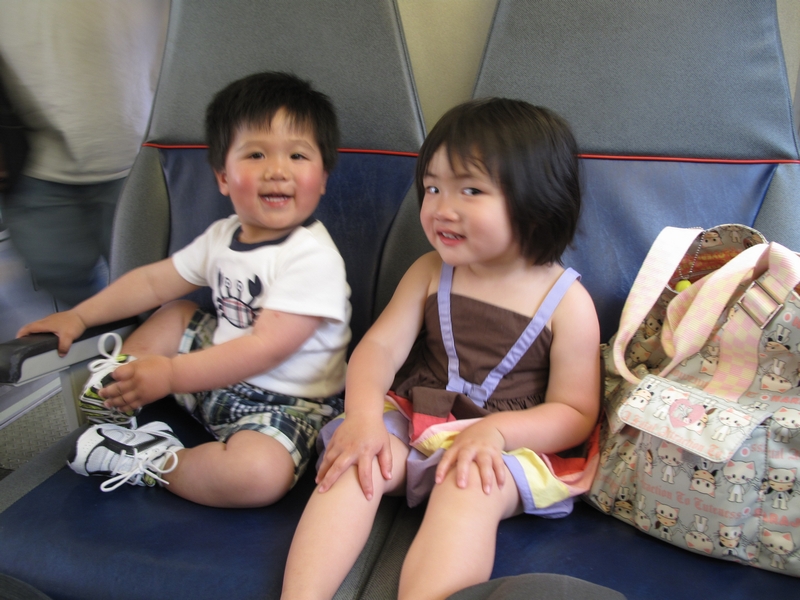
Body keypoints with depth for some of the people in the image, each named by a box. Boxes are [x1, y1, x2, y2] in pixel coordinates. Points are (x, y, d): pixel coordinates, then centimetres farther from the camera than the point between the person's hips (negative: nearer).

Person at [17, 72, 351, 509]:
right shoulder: (223, 236, 3)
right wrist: (79, 316, 9)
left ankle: (150, 464, -14)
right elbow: (154, 281, 14)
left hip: (282, 403, -7)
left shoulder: (313, 257, -23)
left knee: (258, 475, -35)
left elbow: (267, 346, -28)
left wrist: (170, 375, -27)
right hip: (218, 377, 8)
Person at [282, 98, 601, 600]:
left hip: (509, 441, -3)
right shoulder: (430, 273, 5)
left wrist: (495, 431, -23)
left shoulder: (567, 301, -7)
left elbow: (575, 414, -6)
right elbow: (381, 346, -3)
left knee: (470, 489, -34)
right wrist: (364, 416, -23)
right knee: (354, 460, -23)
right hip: (412, 422, 4)